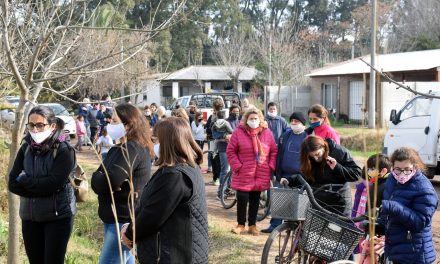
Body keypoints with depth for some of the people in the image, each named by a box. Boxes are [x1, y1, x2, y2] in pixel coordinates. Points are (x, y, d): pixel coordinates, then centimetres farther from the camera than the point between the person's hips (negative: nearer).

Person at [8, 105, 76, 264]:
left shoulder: (64, 150, -12)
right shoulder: (26, 149, 4)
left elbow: (52, 184, -21)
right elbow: (12, 183, -3)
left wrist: (24, 179, -10)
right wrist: (39, 189, -15)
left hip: (58, 216, -5)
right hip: (30, 217, 5)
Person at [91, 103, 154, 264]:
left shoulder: (132, 149, -18)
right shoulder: (120, 148, 14)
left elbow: (109, 181, -27)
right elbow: (99, 179, 9)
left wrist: (98, 178, -5)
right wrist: (100, 179, -14)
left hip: (124, 220, -10)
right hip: (119, 217, 10)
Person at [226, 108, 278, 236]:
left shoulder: (267, 133, 5)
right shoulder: (239, 132, -3)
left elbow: (274, 151, 10)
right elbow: (230, 151, -1)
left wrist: (271, 166, 0)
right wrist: (237, 166, -9)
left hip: (261, 174, 2)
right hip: (243, 174, -2)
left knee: (255, 199, 11)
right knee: (242, 199, -2)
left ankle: (252, 225, 23)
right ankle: (241, 224, 16)